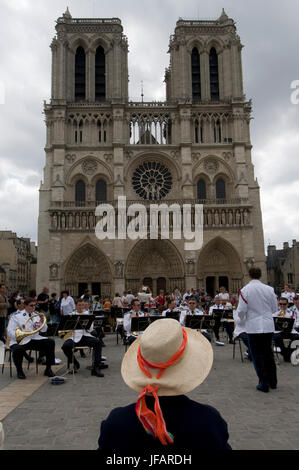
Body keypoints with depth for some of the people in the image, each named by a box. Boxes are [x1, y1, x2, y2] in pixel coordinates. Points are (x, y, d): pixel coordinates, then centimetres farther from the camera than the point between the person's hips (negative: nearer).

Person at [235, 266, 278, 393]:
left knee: (257, 355, 7)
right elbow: (274, 308, 5)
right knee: (268, 354, 18)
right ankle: (272, 381, 26)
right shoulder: (269, 289, -4)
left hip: (253, 327, -3)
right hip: (268, 326, 3)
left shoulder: (245, 290, -12)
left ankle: (264, 384, 10)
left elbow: (241, 310, -12)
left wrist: (241, 318, 10)